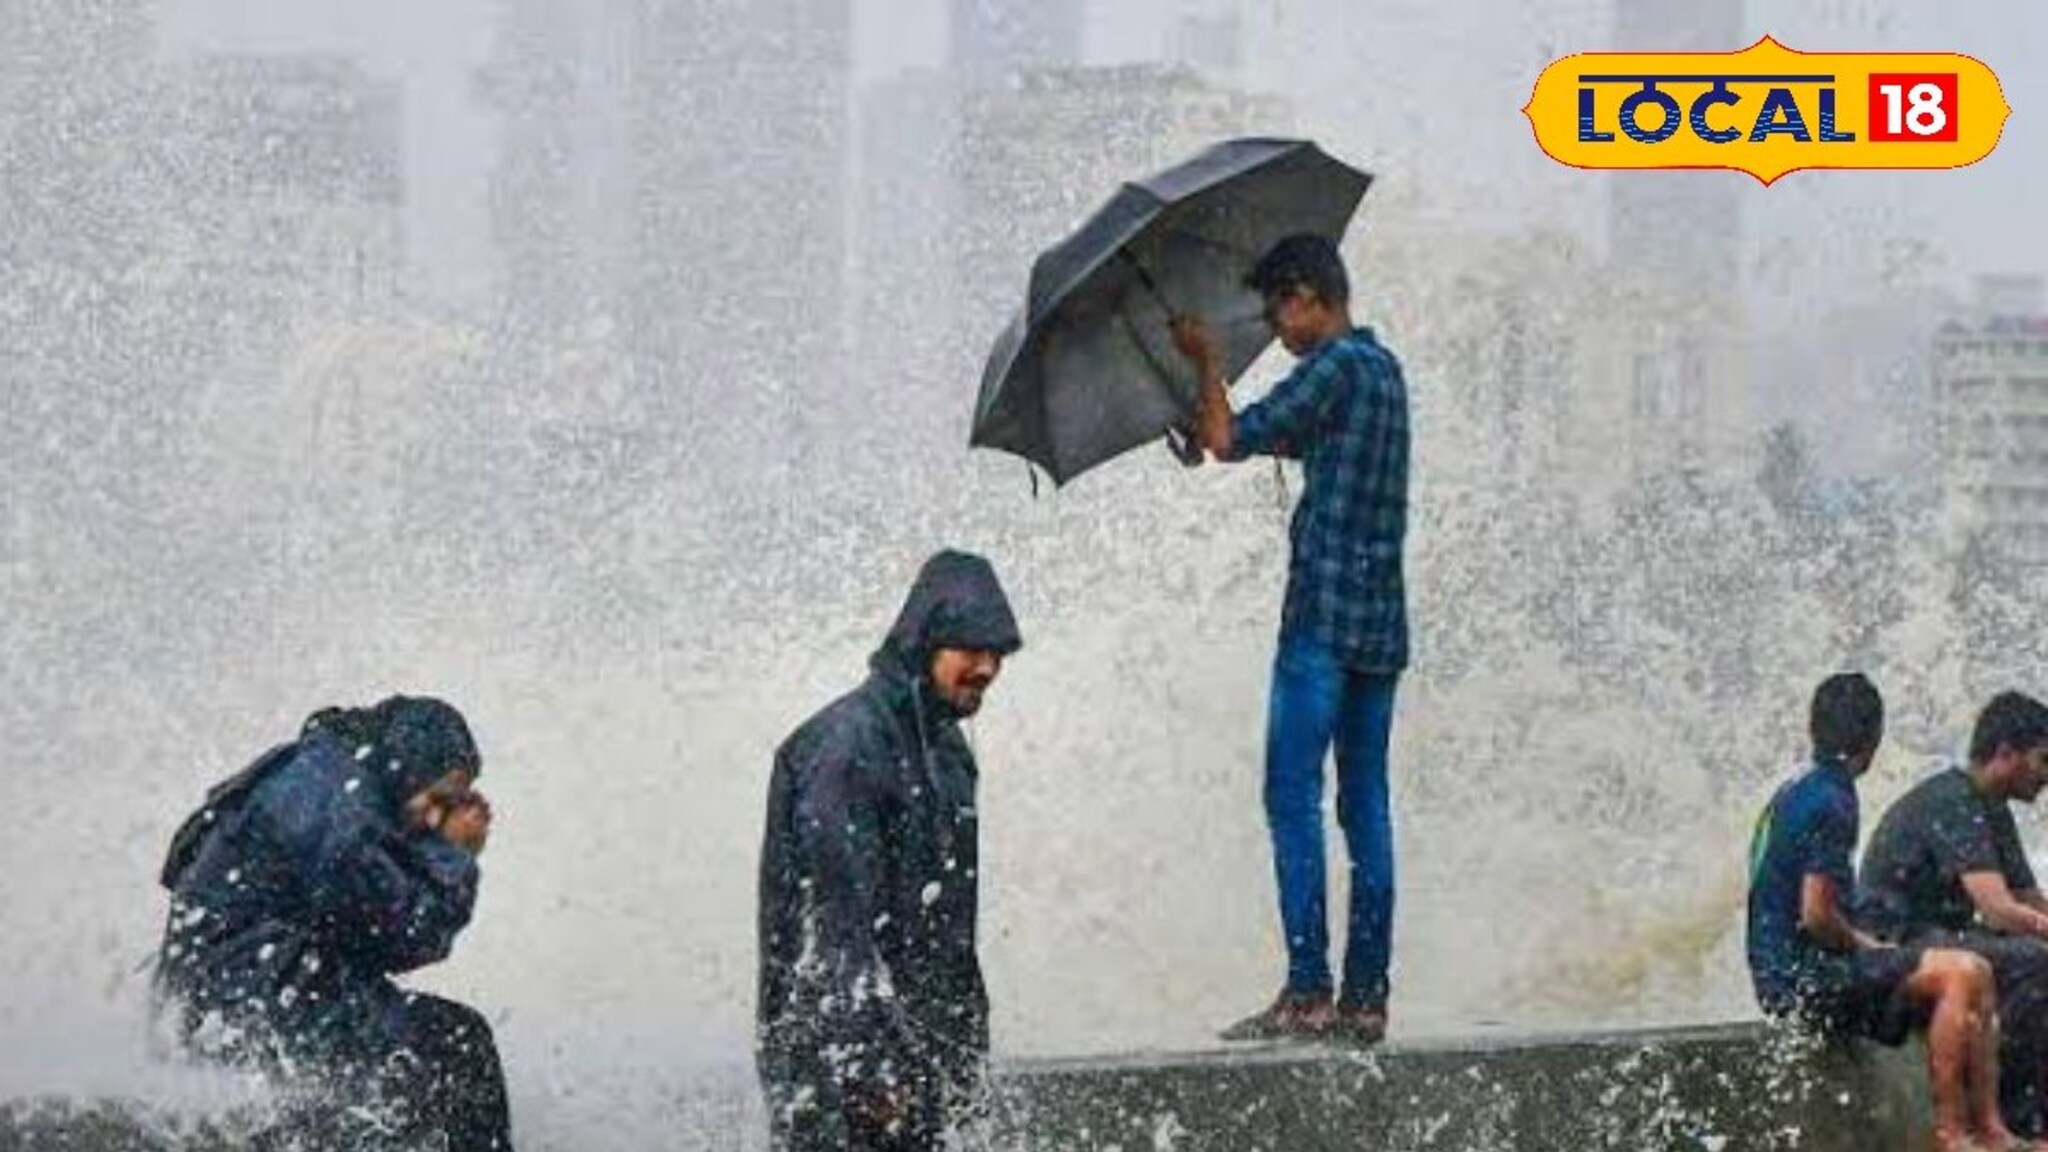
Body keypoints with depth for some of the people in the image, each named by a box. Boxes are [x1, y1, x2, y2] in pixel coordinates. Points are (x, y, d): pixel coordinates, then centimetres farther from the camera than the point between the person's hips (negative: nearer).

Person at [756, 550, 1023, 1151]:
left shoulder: (948, 749, 15)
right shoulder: (843, 744, -15)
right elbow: (837, 923, -20)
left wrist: (966, 1047, 20)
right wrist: (874, 1062, -23)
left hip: (916, 1042, 9)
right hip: (831, 1050, -9)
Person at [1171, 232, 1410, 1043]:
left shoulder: (1334, 367, -11)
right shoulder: (1384, 368, 17)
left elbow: (1233, 442, -11)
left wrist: (1206, 361, 3)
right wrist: (1221, 430, 32)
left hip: (1325, 614, -9)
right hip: (1382, 618, 9)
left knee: (1293, 798, -7)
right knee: (1365, 803, 7)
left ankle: (1307, 991, -12)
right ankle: (1366, 996, 6)